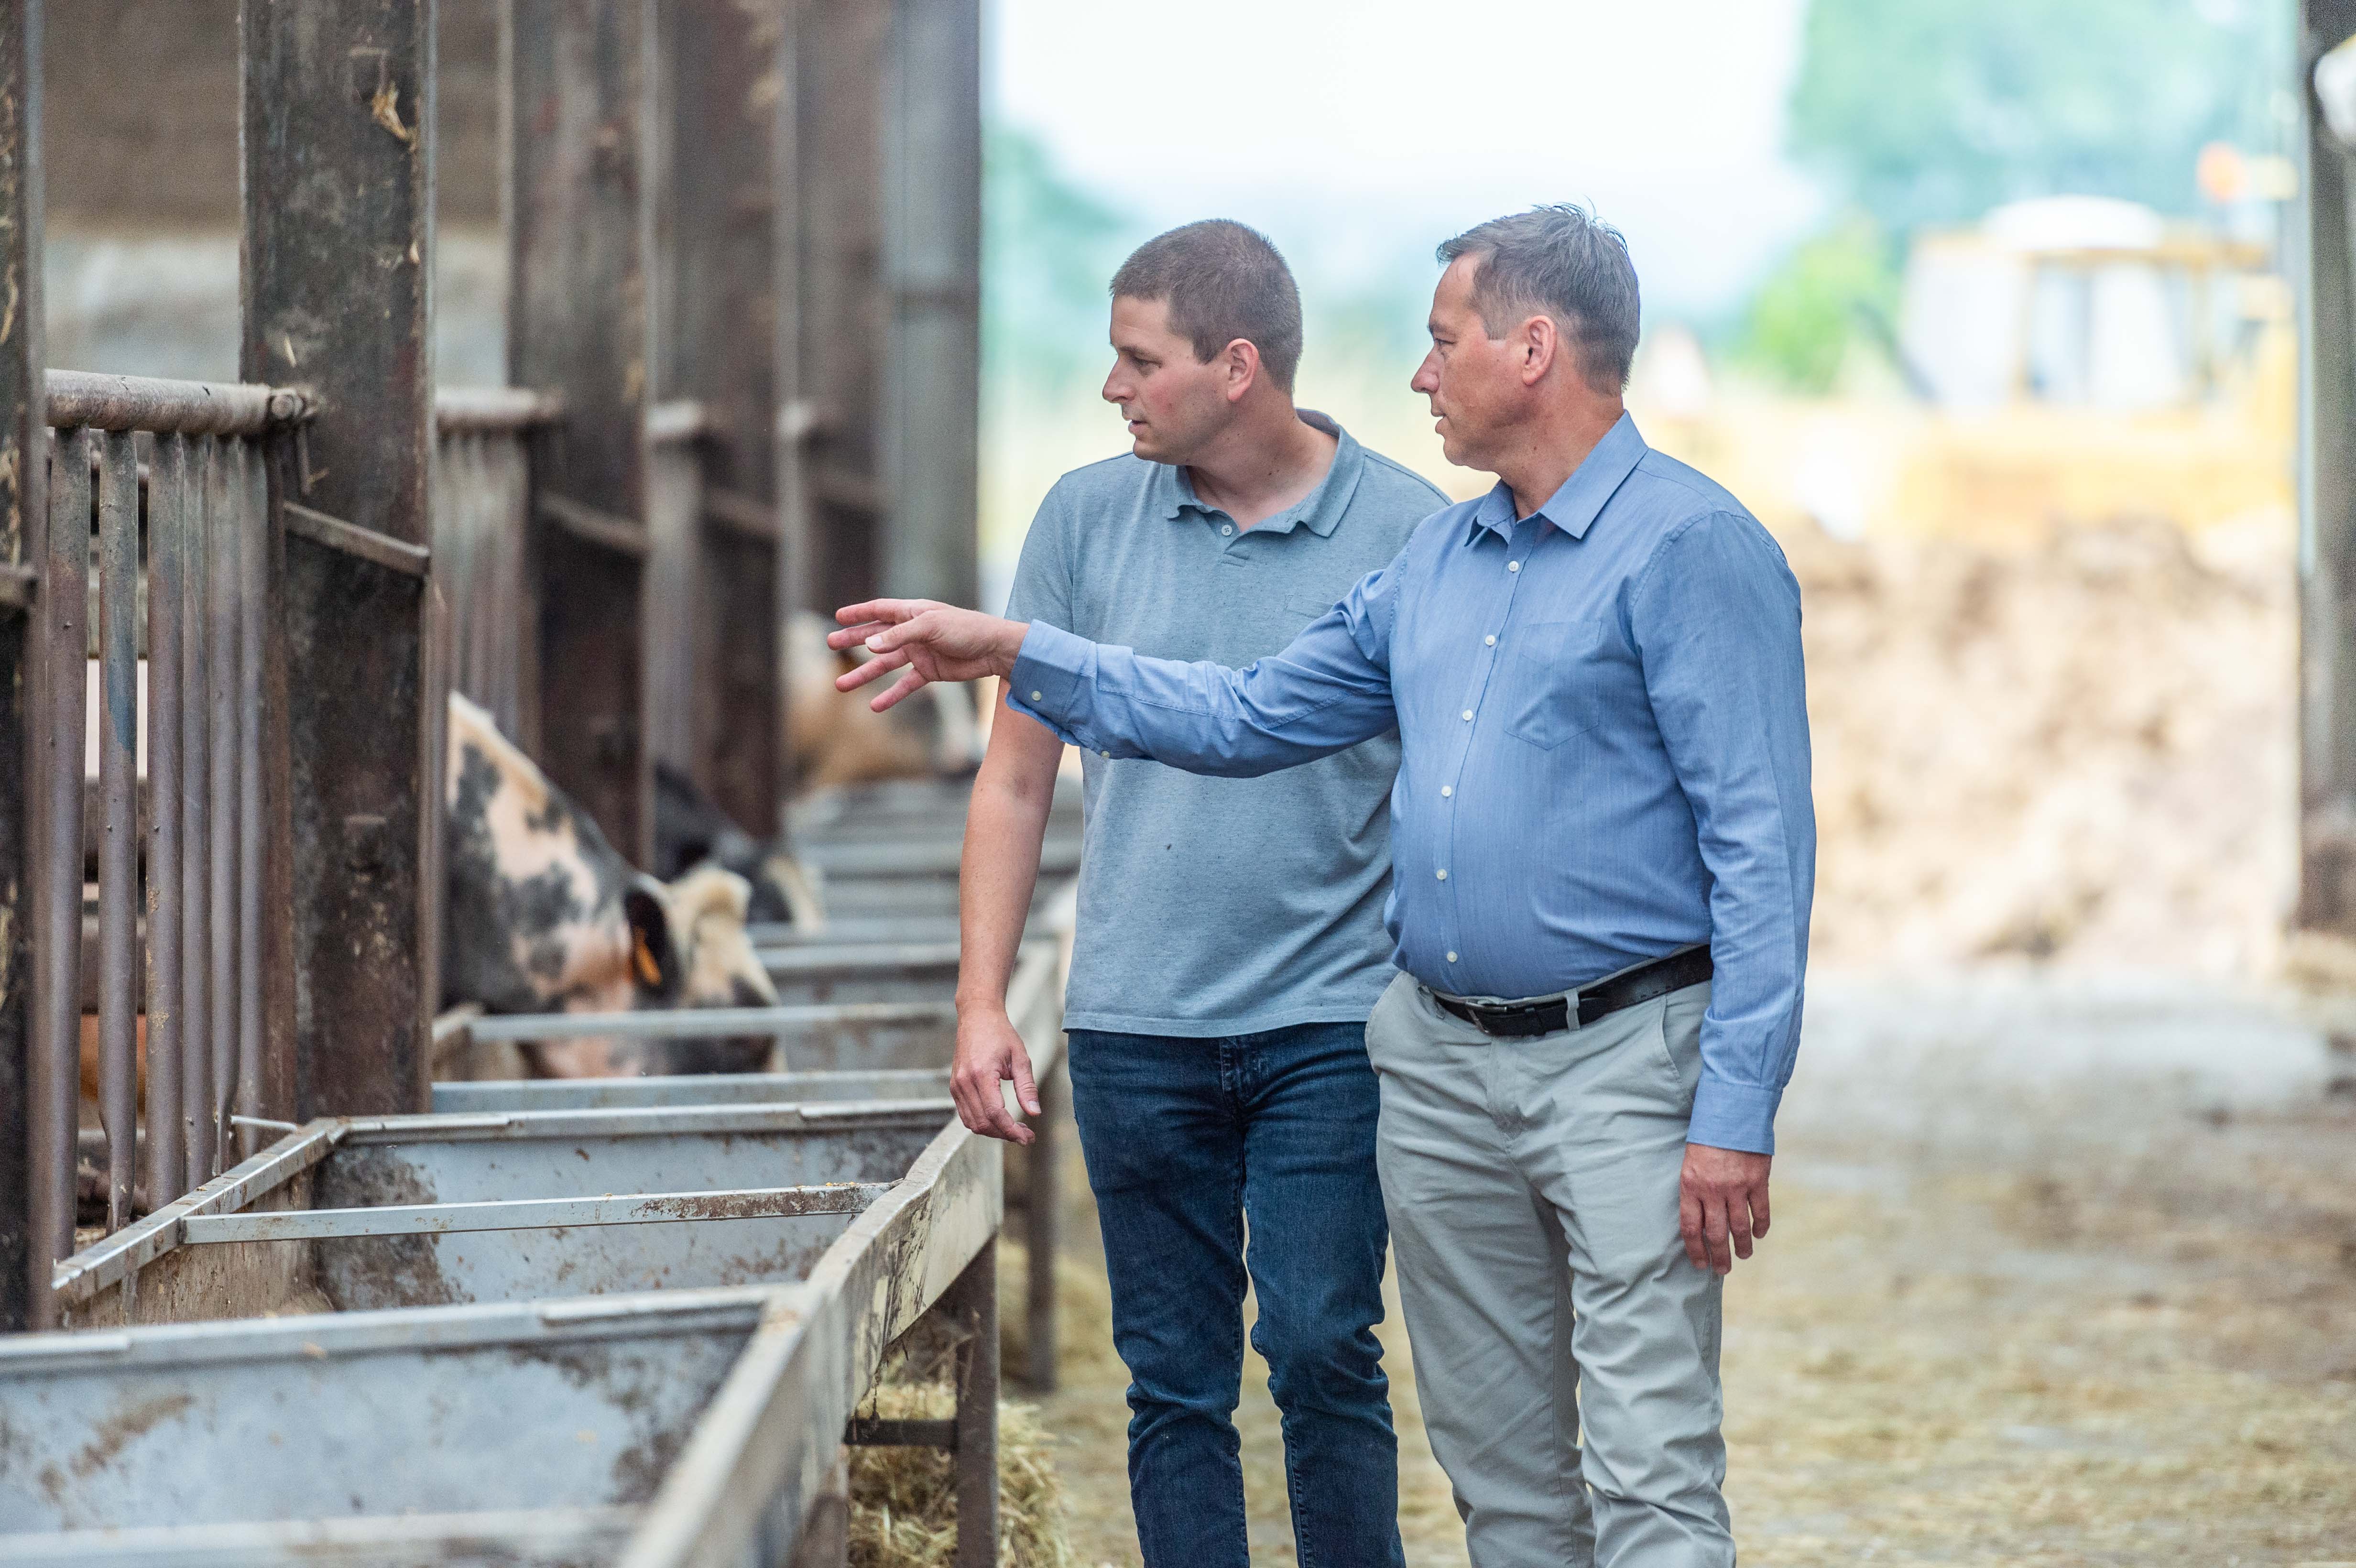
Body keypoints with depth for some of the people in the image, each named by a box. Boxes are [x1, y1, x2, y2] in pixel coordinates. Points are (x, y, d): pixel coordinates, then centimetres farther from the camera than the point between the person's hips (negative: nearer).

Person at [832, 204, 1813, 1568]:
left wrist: (1736, 1116, -20)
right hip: (1441, 1068, 8)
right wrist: (1017, 653, 18)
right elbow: (1249, 717, 23)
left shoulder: (1690, 547, -10)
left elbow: (1760, 844, -14)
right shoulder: (1438, 562, 16)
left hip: (1623, 1059, -8)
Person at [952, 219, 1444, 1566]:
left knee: (1323, 1353, -10)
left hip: (1331, 1019, -3)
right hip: (1137, 1029, 3)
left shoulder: (1406, 533, -3)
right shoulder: (1090, 518, 4)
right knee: (1175, 1384, 5)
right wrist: (983, 1003, 3)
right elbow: (1017, 778, 10)